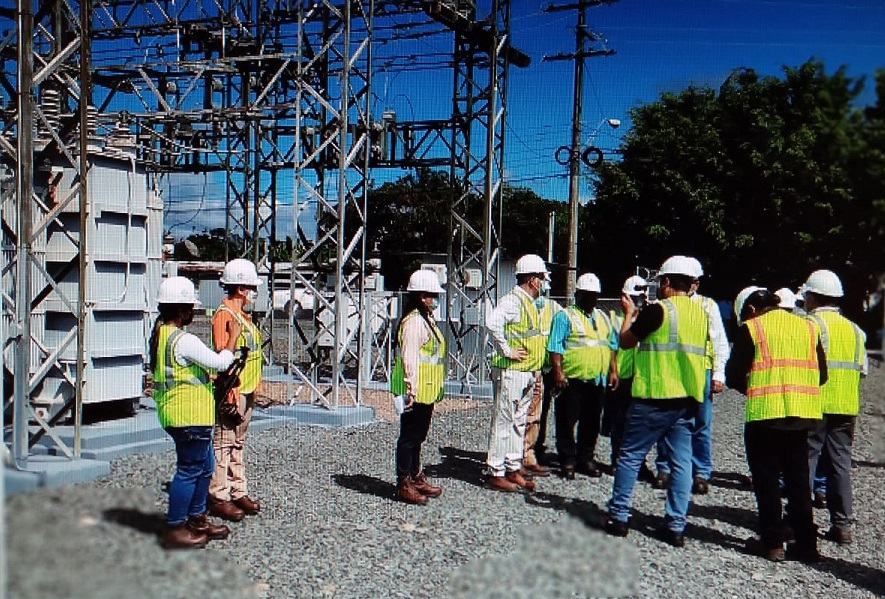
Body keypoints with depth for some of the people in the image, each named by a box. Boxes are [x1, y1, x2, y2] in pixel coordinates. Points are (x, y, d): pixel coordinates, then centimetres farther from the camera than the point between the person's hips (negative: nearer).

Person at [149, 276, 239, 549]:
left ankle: (196, 519, 30)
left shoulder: (160, 334, 11)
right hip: (190, 416, -10)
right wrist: (233, 340, -1)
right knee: (189, 470, -1)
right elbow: (220, 362, -19)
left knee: (205, 466, 19)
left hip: (176, 414, 10)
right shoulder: (183, 340, -21)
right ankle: (174, 529, 8)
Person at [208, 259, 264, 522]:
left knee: (238, 443, 15)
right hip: (233, 390, -9)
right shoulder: (224, 315, -13)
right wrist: (230, 393, -24)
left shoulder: (243, 315, 17)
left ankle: (238, 492, 22)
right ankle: (218, 497, 3)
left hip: (247, 391, 10)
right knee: (224, 443, -3)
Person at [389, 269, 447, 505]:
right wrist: (411, 389, -25)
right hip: (416, 392, -10)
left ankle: (416, 477, 30)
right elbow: (409, 357, -23)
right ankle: (403, 485, 5)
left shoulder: (426, 319, 16)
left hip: (426, 391, 10)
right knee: (409, 436, -2)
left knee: (417, 436, 18)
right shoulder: (414, 321, -17)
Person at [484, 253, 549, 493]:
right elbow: (492, 323, -31)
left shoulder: (531, 303, 18)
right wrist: (506, 351, -23)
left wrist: (536, 370, 20)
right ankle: (495, 473, 3)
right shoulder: (512, 301, -14)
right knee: (503, 422, -4)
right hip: (510, 372, -10)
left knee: (519, 423, 14)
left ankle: (514, 468, 22)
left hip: (526, 374, 10)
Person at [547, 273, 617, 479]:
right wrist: (558, 371, -17)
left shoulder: (603, 318, 18)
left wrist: (613, 371, 13)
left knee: (591, 422, 11)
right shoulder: (564, 317, -2)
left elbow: (611, 346, 21)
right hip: (571, 380, -6)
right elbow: (555, 347, -9)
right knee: (567, 422, -1)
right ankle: (567, 461, 9)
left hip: (597, 380, 6)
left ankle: (586, 458, 22)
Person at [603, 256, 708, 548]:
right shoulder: (701, 313, 10)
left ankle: (618, 516, 10)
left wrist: (629, 313, 14)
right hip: (689, 400, 6)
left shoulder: (657, 309, -10)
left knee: (630, 456, 5)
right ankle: (676, 526, 9)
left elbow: (625, 341, -3)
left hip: (654, 398, -6)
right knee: (682, 463, 7)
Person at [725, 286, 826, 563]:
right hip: (803, 415, 5)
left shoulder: (750, 328, -3)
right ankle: (805, 542, 16)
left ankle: (772, 542, 8)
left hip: (765, 414, -5)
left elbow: (734, 375, -5)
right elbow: (821, 374, 12)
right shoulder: (807, 327, 13)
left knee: (767, 479, 6)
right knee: (798, 479, 14)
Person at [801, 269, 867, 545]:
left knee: (804, 461, 1)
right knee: (840, 463, 11)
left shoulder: (810, 323, -8)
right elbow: (862, 368, 9)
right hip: (846, 406, 6)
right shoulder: (853, 329, 11)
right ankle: (843, 524, 13)